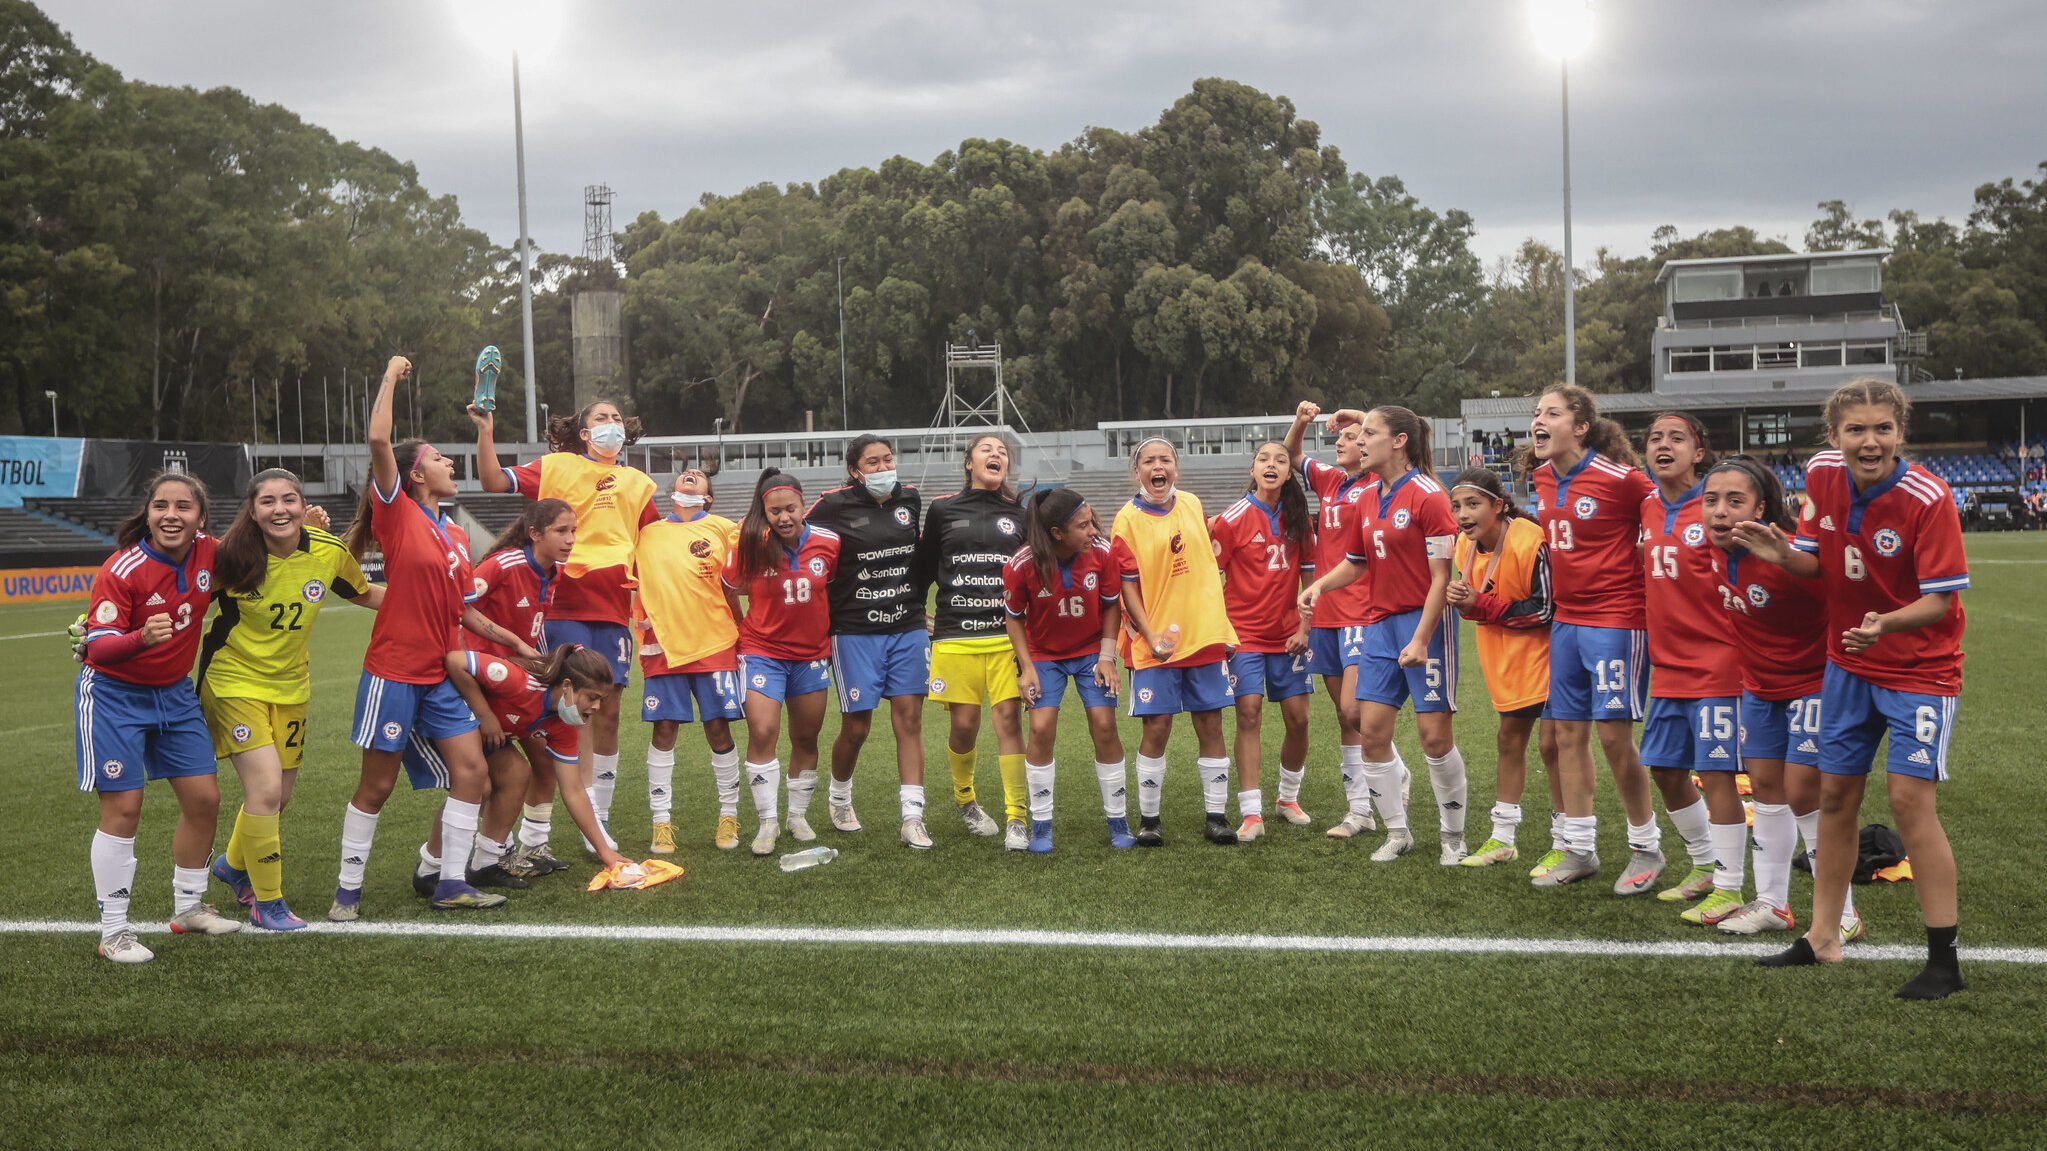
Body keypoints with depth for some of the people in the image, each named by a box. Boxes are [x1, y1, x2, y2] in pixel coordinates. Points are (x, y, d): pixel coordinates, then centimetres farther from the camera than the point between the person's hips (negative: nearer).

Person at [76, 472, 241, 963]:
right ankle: (113, 931, 3)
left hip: (174, 692, 6)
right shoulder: (122, 570, -23)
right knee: (123, 808, -7)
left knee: (204, 798, 6)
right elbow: (98, 648, -25)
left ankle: (188, 907, 25)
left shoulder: (208, 551, -7)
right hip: (115, 695, -6)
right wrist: (141, 638, -46)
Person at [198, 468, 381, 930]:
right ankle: (266, 901, 5)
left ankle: (234, 862, 48)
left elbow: (365, 594, 8)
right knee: (266, 788, -16)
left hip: (291, 685, 5)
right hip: (235, 681, -5)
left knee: (279, 795, 15)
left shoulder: (330, 552, -11)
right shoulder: (231, 557, -20)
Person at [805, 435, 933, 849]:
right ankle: (840, 800, 28)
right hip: (856, 631, -3)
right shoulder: (835, 505, -7)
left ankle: (912, 818, 0)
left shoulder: (910, 500, 6)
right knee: (856, 727, 1)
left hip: (908, 628, 3)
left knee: (909, 718, -2)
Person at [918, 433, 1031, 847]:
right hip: (956, 638, 0)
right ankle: (964, 797, 29)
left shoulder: (1019, 514, 11)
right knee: (964, 725, 1)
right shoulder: (942, 511, 8)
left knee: (1009, 719, -9)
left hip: (1007, 634, 1)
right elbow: (923, 569, 15)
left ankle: (1018, 817, -4)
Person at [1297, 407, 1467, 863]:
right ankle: (1397, 831, 17)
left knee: (1434, 733, -3)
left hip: (1425, 621, -7)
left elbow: (1441, 576, -15)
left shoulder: (1427, 496, -12)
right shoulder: (1368, 497, 10)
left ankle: (1453, 837, 14)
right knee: (1372, 730, 2)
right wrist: (1320, 584, 2)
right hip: (1380, 621, 7)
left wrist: (1421, 640, -20)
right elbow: (1355, 562, 21)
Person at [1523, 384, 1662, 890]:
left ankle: (1646, 848, 12)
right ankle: (1581, 850, 19)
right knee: (1568, 731, 9)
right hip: (1566, 619, 7)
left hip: (1615, 617, -7)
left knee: (1613, 732, -5)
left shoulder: (1618, 477, -15)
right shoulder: (1542, 477, 7)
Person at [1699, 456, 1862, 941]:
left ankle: (1842, 916, 9)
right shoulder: (1716, 553, -8)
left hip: (1811, 685, -7)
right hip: (1759, 684, 7)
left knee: (1804, 793, -6)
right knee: (1765, 784, 13)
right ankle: (1772, 905, 27)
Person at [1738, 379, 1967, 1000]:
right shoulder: (1822, 474, -6)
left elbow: (1940, 599, -21)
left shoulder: (1927, 498, -22)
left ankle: (1943, 960, 0)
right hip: (1847, 662, 6)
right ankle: (1822, 938, 25)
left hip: (1919, 666, -6)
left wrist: (1885, 623, -39)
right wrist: (1783, 555, -18)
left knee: (1910, 799, -12)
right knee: (1835, 794, 11)